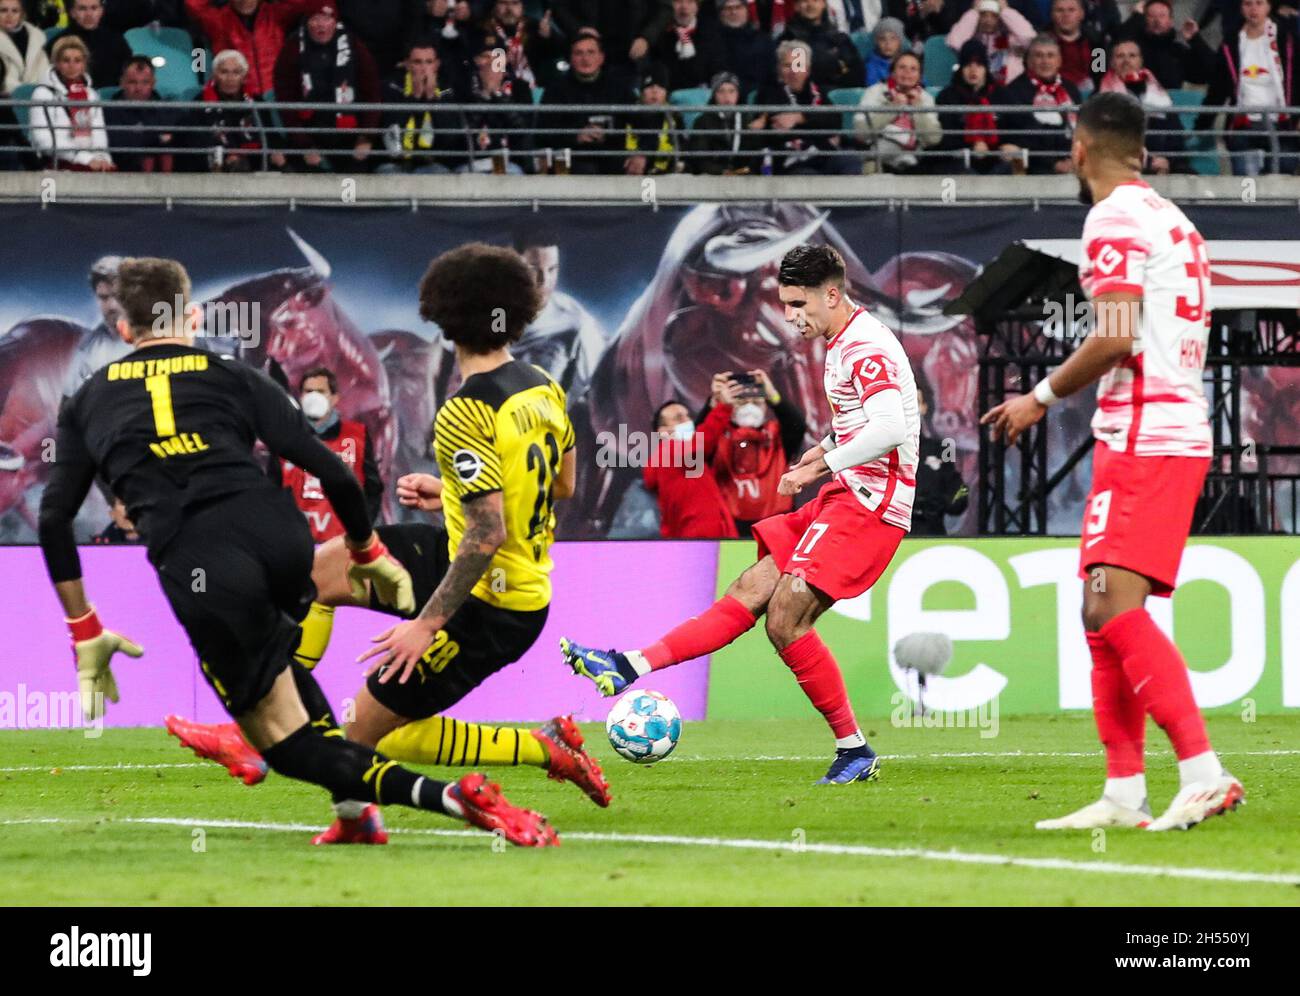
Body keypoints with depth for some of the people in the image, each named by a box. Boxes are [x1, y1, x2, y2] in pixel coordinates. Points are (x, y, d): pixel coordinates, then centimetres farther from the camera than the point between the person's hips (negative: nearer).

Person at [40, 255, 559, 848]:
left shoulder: (87, 403, 22)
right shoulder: (232, 378, 19)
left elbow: (53, 520, 15)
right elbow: (330, 472, 11)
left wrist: (85, 636, 21)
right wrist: (368, 553, 27)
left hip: (196, 568, -2)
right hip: (275, 531, 2)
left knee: (291, 749, 2)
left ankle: (447, 798, -19)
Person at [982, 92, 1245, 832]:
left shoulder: (1116, 218, -8)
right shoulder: (1173, 222, 21)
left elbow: (1116, 337, -18)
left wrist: (1042, 397, -5)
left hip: (1144, 438, -10)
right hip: (1181, 430, 10)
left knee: (1114, 606, -18)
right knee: (1105, 615, 11)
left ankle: (1204, 773, -26)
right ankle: (1125, 794, 10)